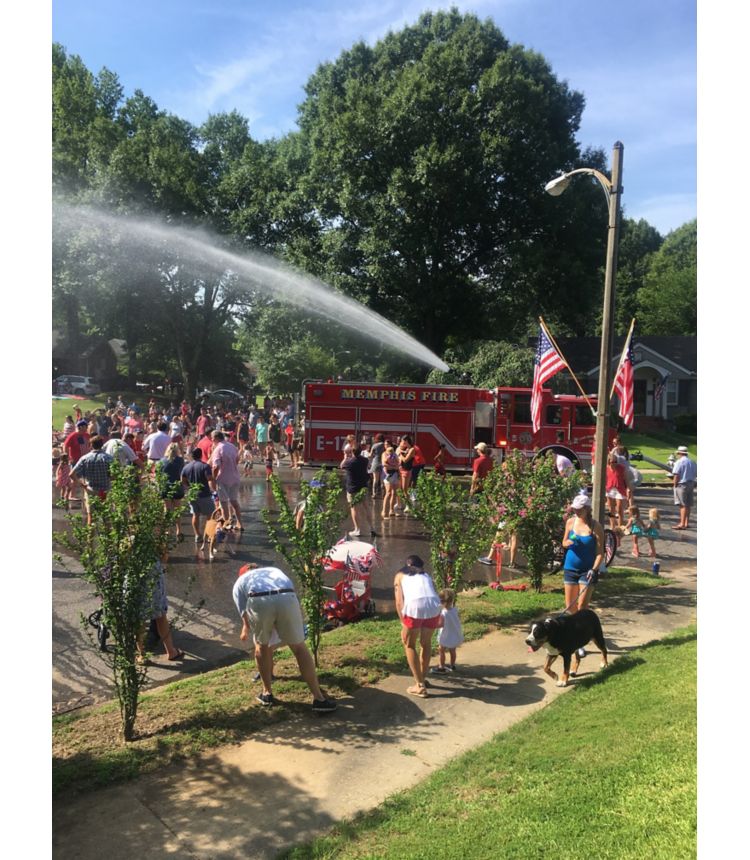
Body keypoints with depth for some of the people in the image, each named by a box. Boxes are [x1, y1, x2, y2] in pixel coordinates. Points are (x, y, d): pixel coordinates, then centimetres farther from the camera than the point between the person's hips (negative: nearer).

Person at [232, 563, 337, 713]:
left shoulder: (239, 583, 36)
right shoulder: (275, 570, 44)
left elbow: (245, 615, 25)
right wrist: (300, 627, 54)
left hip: (258, 601, -1)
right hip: (286, 599, 1)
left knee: (262, 646, 26)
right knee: (299, 648, 15)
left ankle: (267, 693, 33)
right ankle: (319, 699, 13)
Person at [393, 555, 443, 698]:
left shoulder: (400, 575, 26)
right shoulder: (426, 575, 34)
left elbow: (399, 602, 14)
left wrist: (403, 623, 18)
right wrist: (439, 616, 27)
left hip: (414, 606, -3)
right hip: (434, 605, 3)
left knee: (409, 644, 19)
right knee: (426, 642, 27)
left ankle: (419, 685, 17)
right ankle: (421, 679, 39)